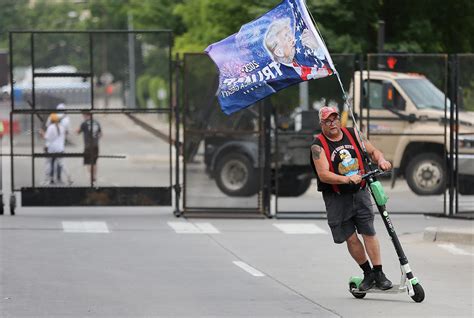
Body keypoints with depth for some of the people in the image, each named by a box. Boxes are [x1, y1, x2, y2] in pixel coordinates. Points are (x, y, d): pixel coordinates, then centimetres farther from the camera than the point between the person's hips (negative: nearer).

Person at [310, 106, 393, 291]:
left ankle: (379, 274, 1)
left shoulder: (352, 134, 5)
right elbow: (323, 174, -18)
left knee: (368, 232, -5)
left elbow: (372, 151, 15)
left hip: (359, 193, 2)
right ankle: (368, 273, 15)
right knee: (351, 238, -1)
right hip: (336, 198, -2)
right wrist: (347, 179, -30)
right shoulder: (318, 146, -8)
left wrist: (381, 160, -8)